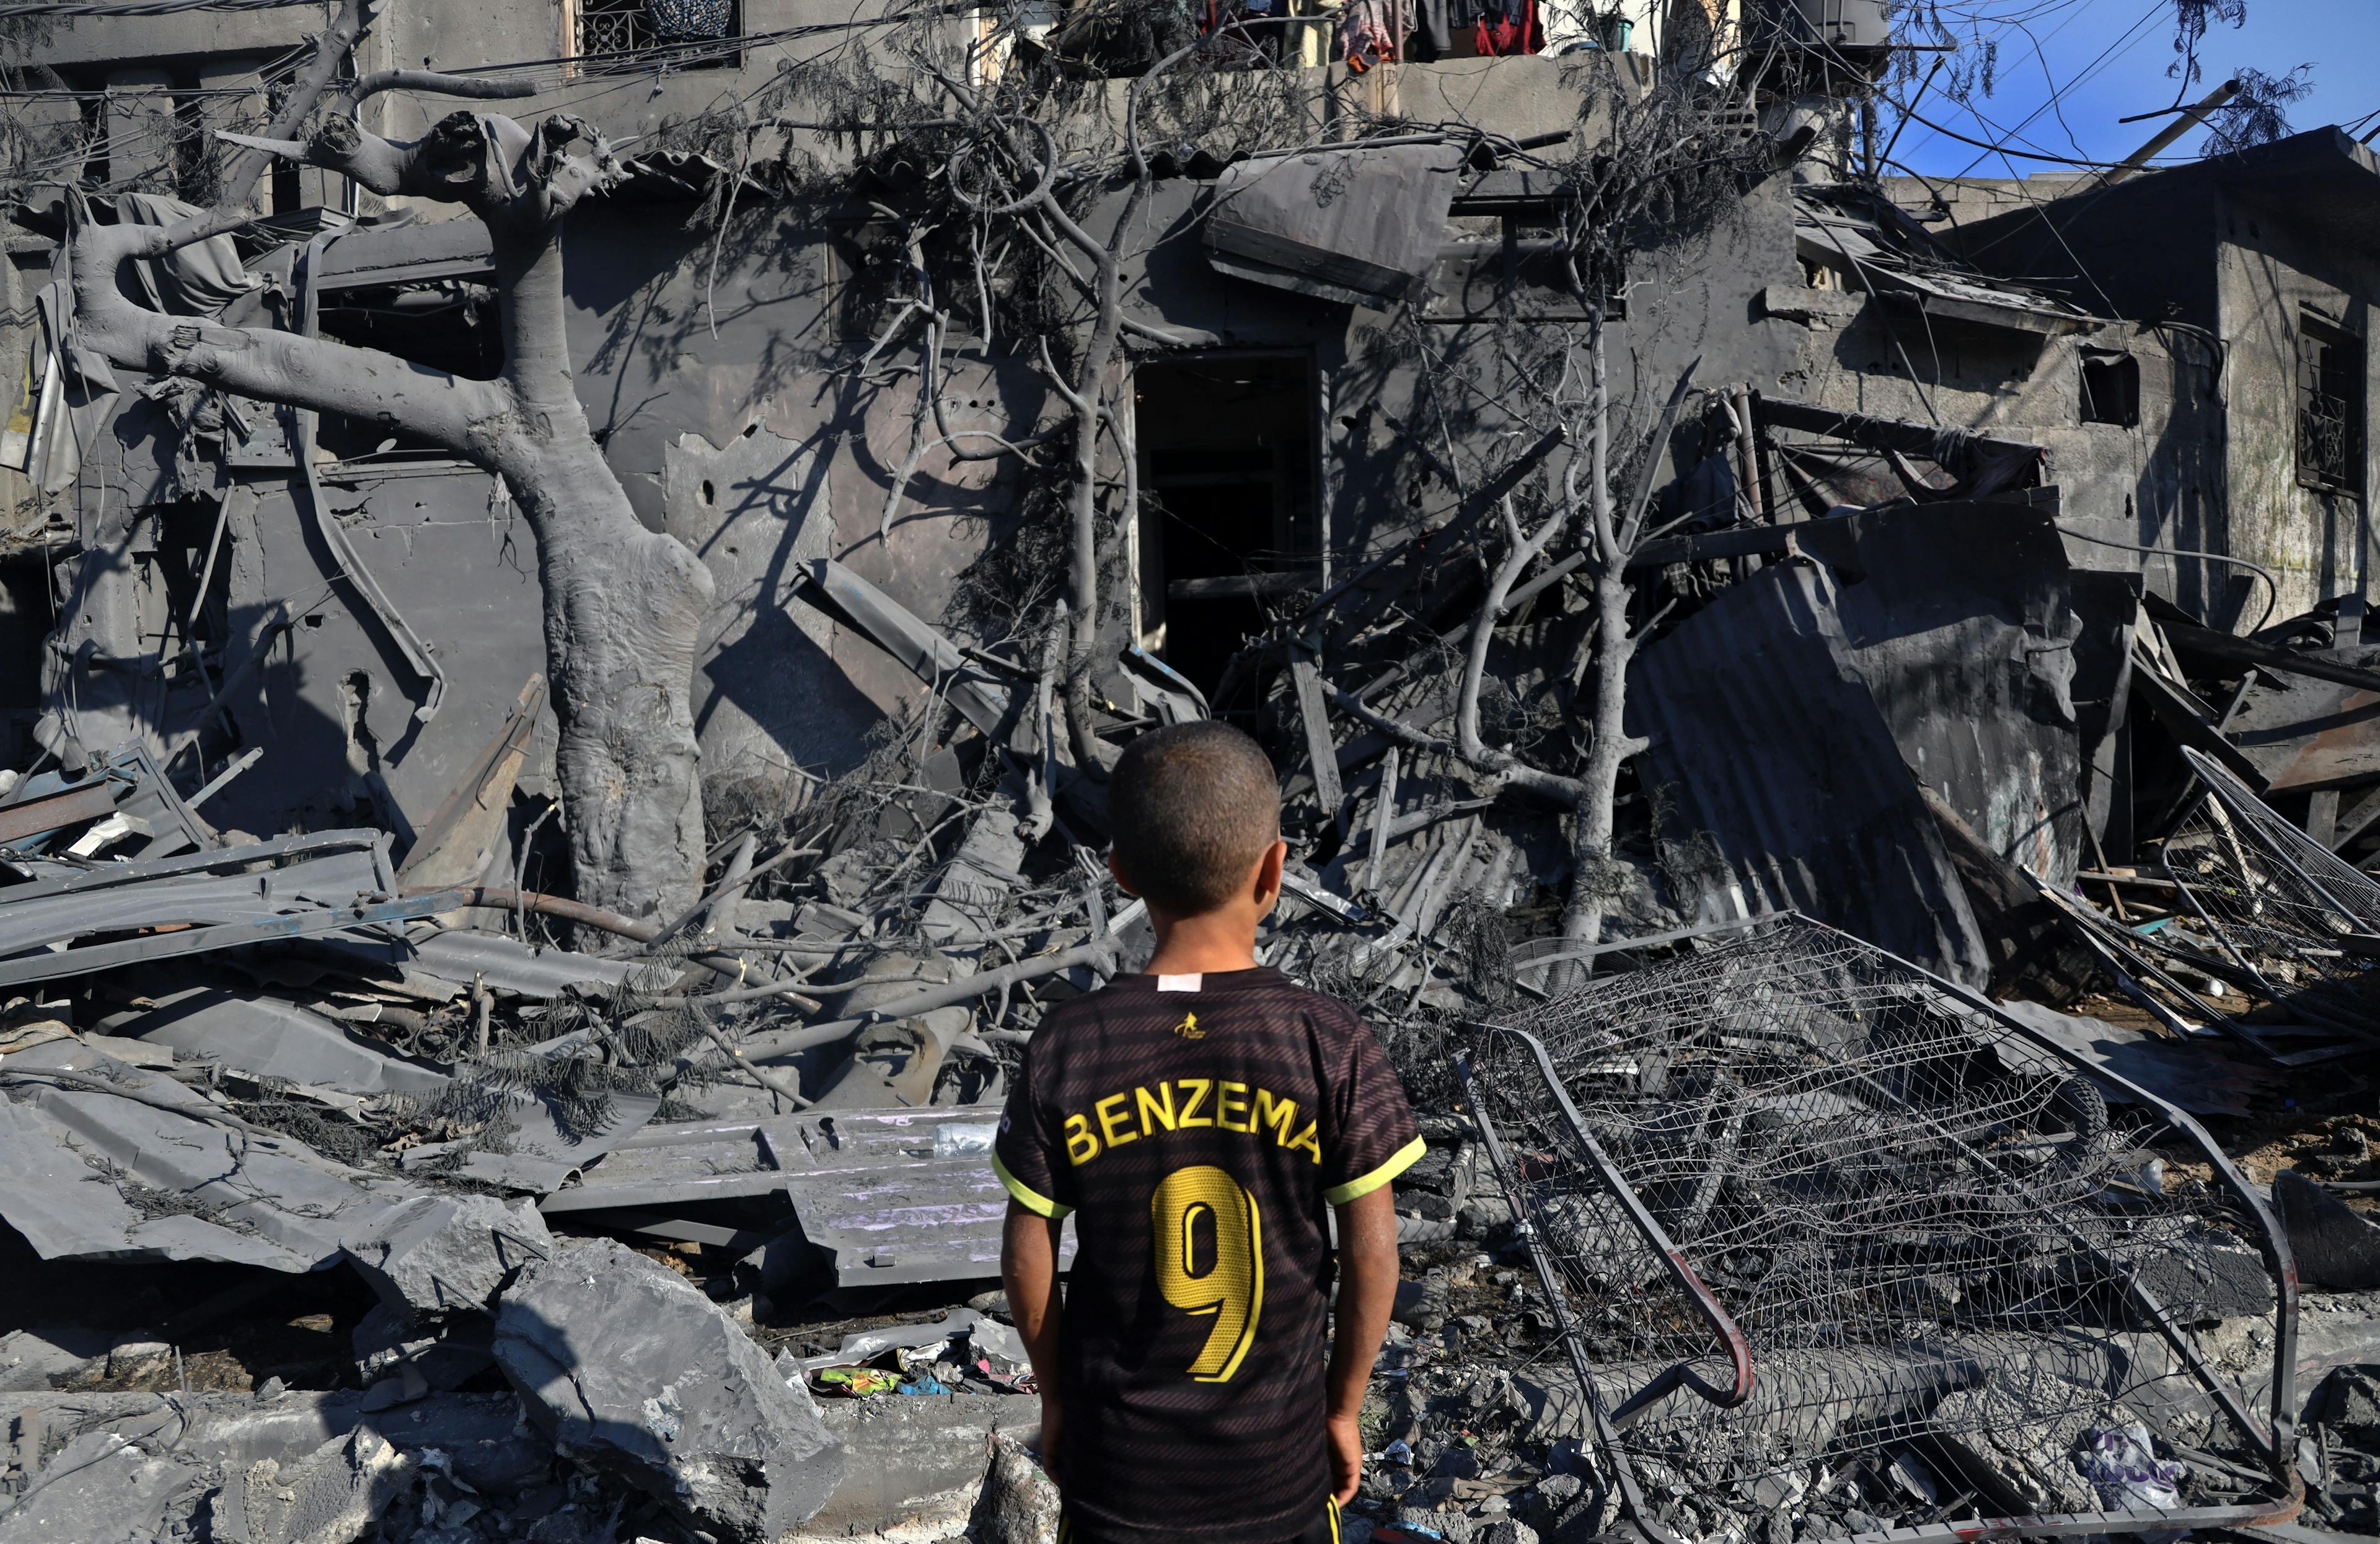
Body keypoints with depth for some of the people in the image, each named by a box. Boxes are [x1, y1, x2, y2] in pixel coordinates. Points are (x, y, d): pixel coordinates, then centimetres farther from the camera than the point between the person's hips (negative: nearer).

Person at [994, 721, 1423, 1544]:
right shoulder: (1333, 1046, -19)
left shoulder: (1066, 1049, -16)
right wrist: (1345, 1407, 5)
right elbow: (1372, 1255, -11)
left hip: (1118, 1462, 1)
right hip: (1279, 1454, 0)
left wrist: (1054, 1395, 10)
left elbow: (1027, 1256, -6)